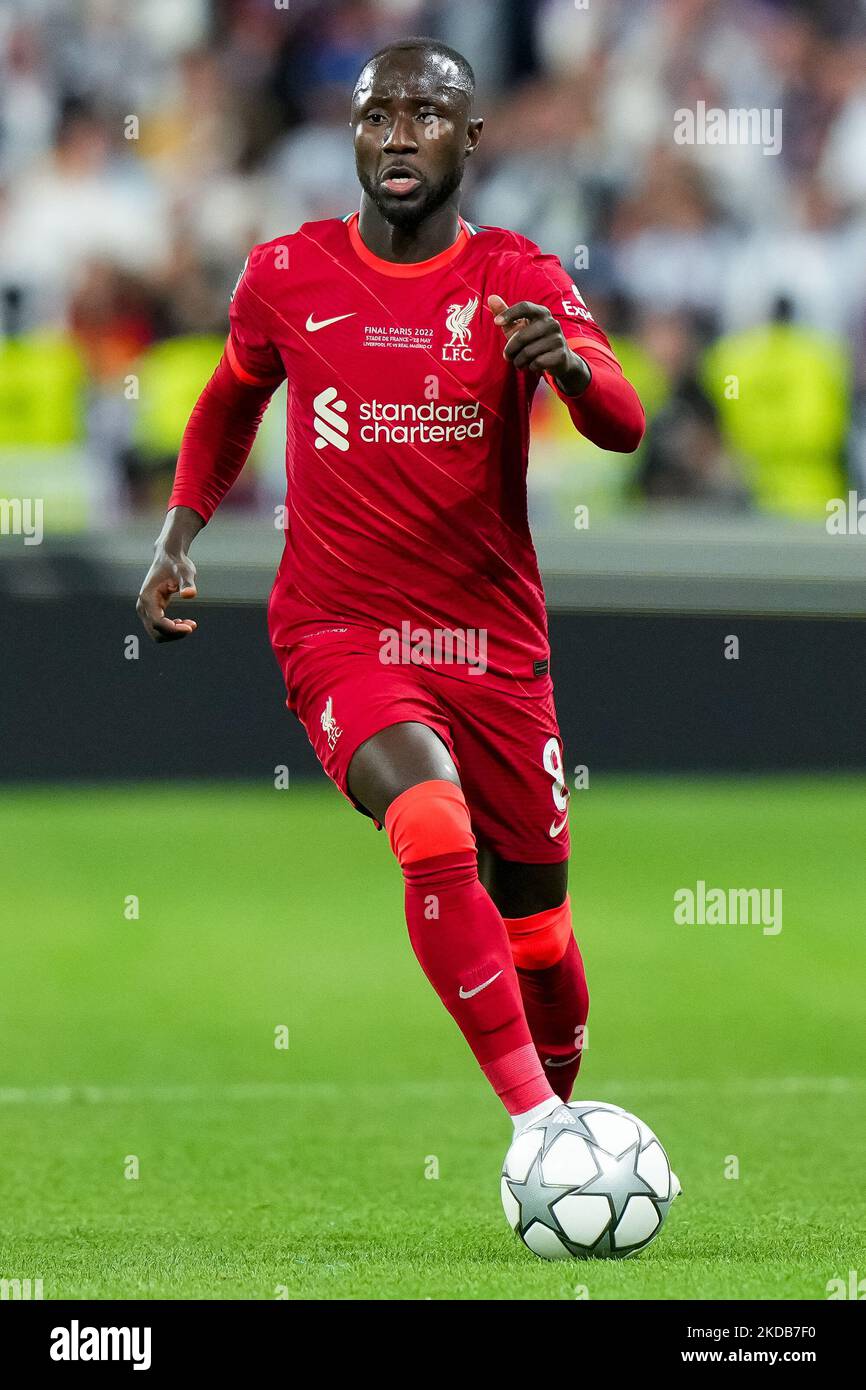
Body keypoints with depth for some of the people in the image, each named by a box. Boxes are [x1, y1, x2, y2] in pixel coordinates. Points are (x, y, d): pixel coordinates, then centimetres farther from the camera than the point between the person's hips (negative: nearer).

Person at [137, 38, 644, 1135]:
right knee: (435, 828, -29)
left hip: (495, 642, 2)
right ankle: (537, 1128, -30)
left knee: (534, 924, 8)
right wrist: (180, 534, 10)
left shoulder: (519, 281, -1)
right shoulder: (286, 276, 1)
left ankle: (560, 1105, 37)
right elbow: (230, 403, 21)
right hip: (341, 632, -2)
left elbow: (623, 427, -17)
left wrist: (567, 362, -38)